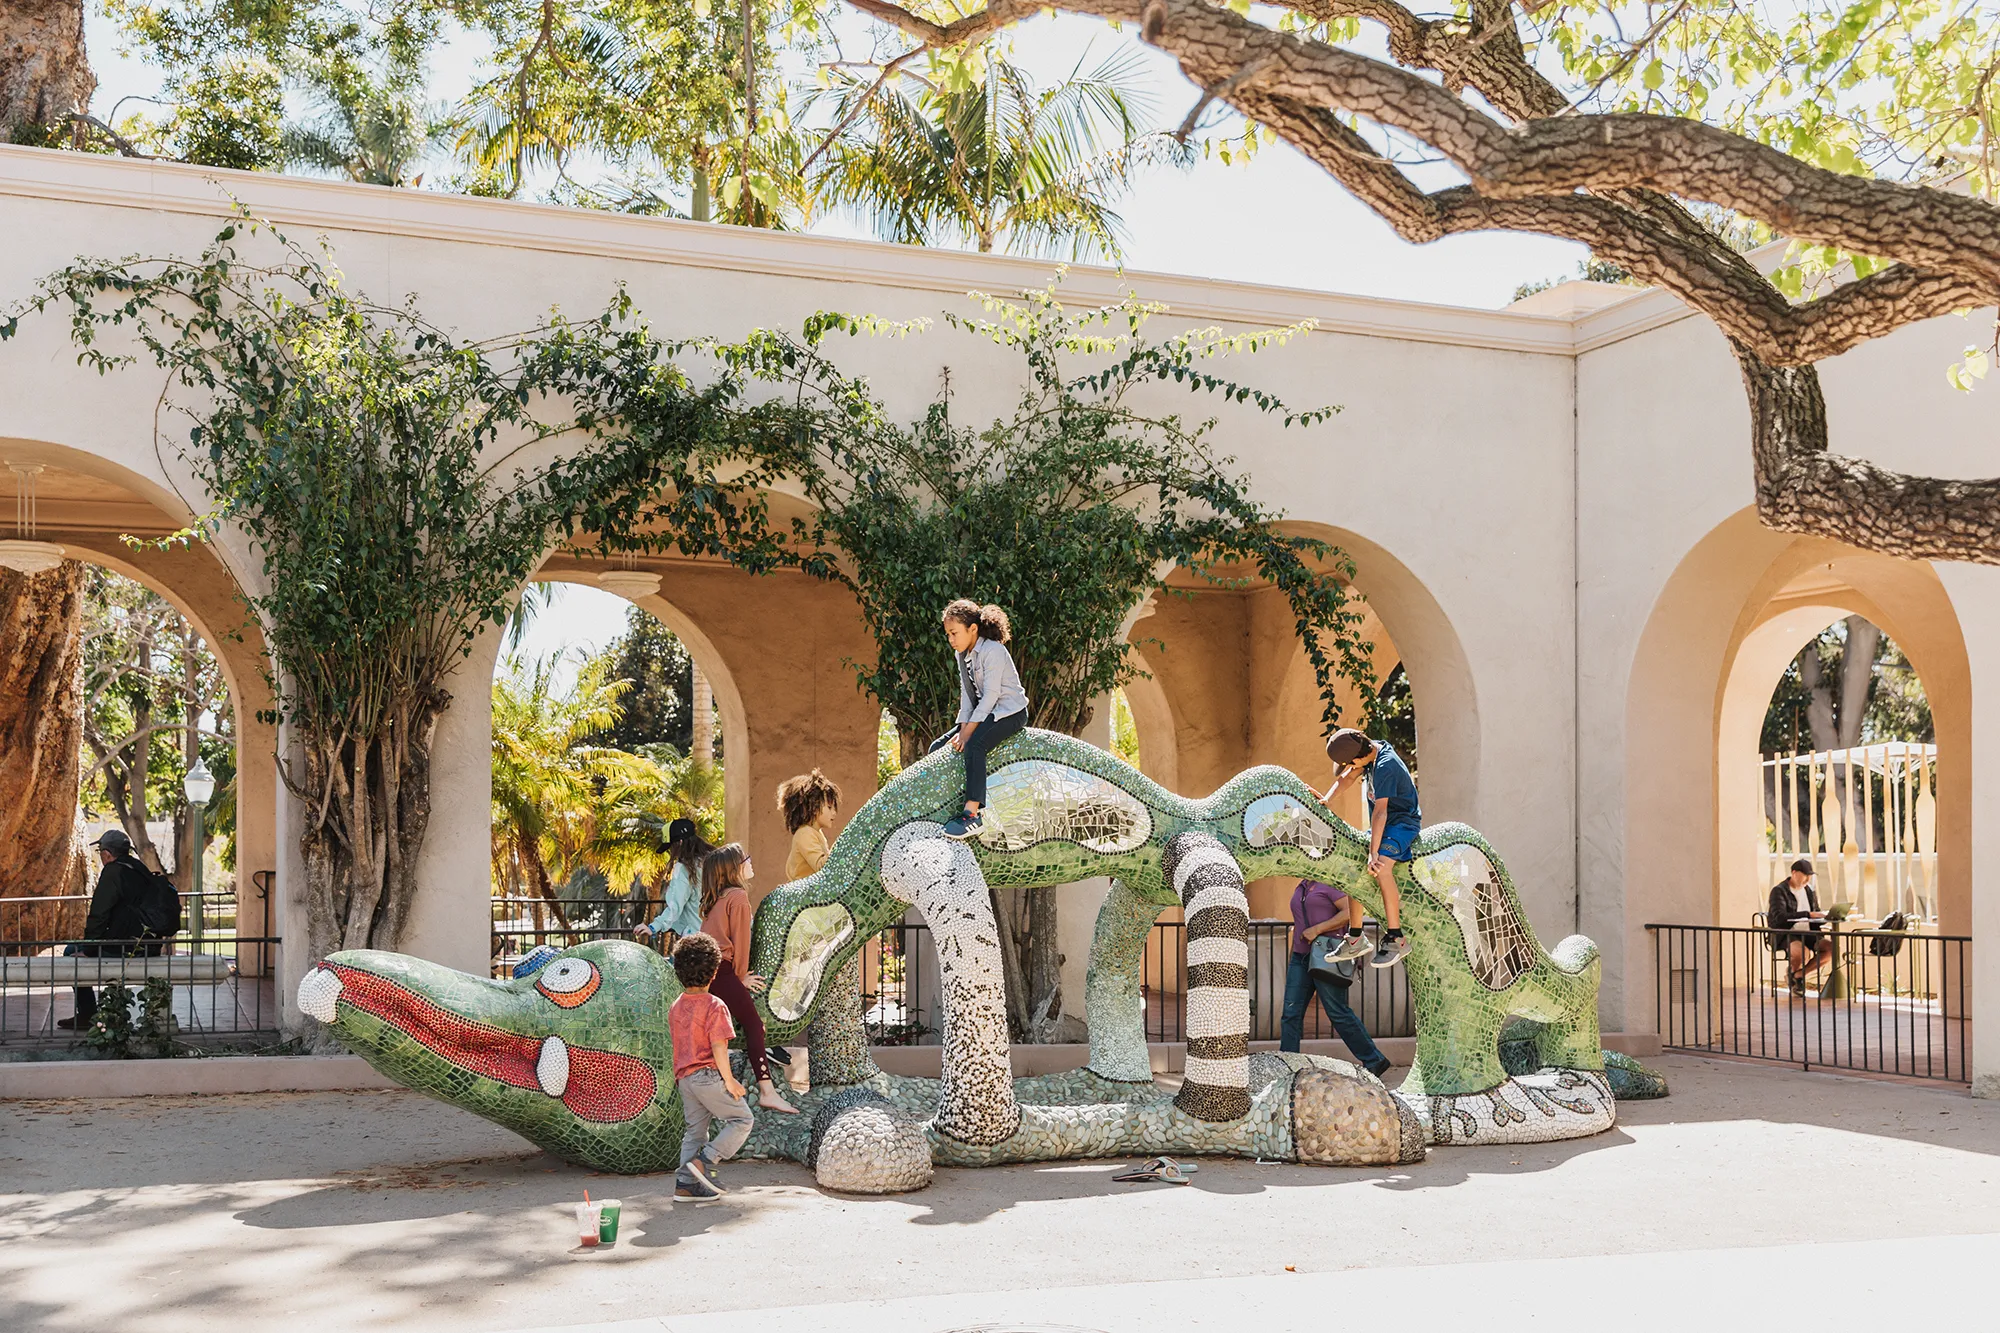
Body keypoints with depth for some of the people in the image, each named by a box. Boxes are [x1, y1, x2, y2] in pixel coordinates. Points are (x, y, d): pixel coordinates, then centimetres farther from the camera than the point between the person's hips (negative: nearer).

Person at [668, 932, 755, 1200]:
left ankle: (686, 1184, 10)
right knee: (742, 1119, 2)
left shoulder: (676, 1007, 10)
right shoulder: (714, 1006, -13)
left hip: (684, 1077, 8)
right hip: (707, 1074, -8)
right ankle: (704, 1161, -8)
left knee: (695, 1129, 14)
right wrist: (728, 1079, -10)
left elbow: (677, 1044, 16)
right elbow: (718, 1048, -17)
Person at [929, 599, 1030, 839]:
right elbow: (967, 693, 8)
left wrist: (968, 732, -23)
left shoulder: (993, 651, -20)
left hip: (1010, 712, -10)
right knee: (937, 748, 3)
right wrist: (963, 728, -6)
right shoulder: (961, 654, 8)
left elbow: (991, 695, -23)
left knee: (974, 746, -35)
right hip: (984, 713, 10)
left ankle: (971, 814, -40)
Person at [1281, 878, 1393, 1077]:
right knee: (1291, 1013, -2)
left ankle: (1373, 1060, 4)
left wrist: (1316, 929, -20)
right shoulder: (1302, 887, 20)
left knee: (1337, 1012, -8)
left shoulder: (1331, 882, -6)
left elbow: (1350, 912, -17)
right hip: (1301, 956, 8)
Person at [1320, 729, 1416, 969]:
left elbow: (1380, 812, -30)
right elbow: (1347, 777, 6)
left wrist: (1373, 853, -32)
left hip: (1403, 823, -10)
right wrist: (1327, 799, -12)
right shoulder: (1372, 749, 0)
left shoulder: (1386, 767, -26)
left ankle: (1395, 938, -29)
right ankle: (1355, 938, 8)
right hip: (1383, 825, 10)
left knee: (1380, 866, -32)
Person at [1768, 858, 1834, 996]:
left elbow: (1816, 914, 21)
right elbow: (1780, 917, -21)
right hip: (1785, 935, -7)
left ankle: (1798, 975, -5)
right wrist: (1808, 914, -28)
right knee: (1803, 953, -38)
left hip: (1807, 934, 7)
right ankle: (1791, 972, 0)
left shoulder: (1809, 890, 16)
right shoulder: (1779, 891, -7)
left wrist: (1822, 915, -4)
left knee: (1831, 948, -21)